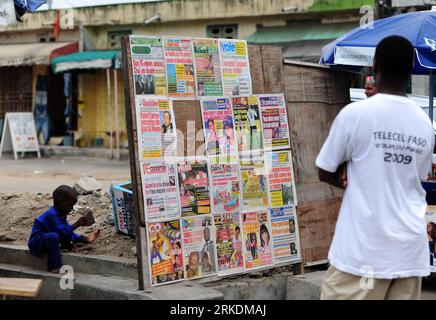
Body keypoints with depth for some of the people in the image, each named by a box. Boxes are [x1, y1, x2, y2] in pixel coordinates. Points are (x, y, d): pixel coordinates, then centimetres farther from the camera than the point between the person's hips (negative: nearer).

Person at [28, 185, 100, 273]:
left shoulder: (61, 215, 7)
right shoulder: (52, 214, -24)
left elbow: (68, 232, 8)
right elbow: (62, 231, -32)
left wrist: (84, 239, 0)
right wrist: (76, 224, -34)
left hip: (44, 244, 10)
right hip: (36, 244, -10)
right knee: (53, 236, -36)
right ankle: (54, 267, -31)